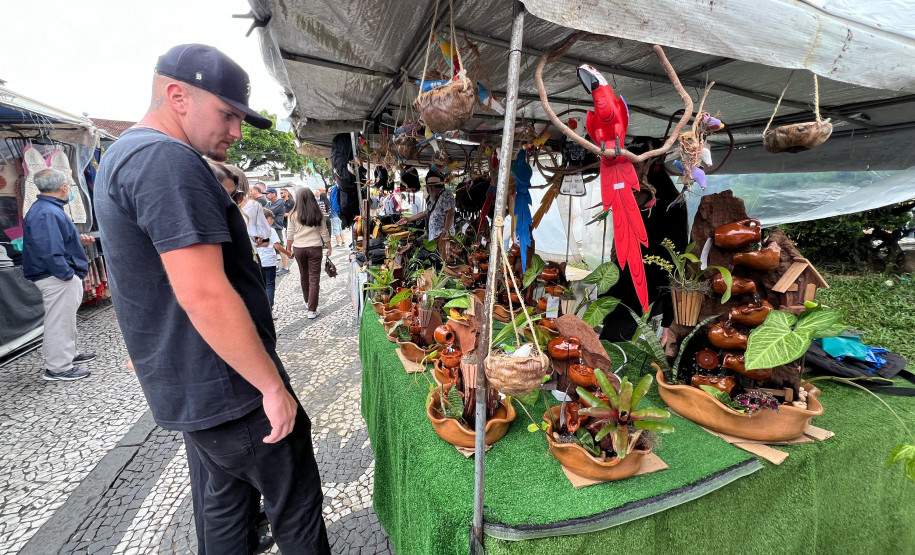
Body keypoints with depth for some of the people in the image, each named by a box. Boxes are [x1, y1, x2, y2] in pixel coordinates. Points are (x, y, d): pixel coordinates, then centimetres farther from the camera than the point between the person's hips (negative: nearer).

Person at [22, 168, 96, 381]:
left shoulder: (47, 209, 11)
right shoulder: (47, 213, -23)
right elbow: (49, 250, -29)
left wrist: (78, 239, 13)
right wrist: (67, 274, -23)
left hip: (63, 276, 11)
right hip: (58, 278, -11)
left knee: (66, 318, 23)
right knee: (60, 321, -1)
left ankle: (69, 354, 38)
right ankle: (57, 367, 10)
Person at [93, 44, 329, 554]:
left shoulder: (125, 155, 14)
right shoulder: (166, 159, -20)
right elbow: (205, 296, -28)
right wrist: (274, 386, -21)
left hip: (189, 391, 10)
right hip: (227, 390, -10)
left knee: (228, 500, 24)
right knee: (298, 508, 8)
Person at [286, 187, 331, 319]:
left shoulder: (294, 215, -3)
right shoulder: (318, 214, -3)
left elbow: (290, 235, 0)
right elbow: (324, 233, 0)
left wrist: (289, 250, 12)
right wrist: (329, 248, 11)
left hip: (298, 248, 2)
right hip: (314, 248, -1)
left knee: (304, 276, 20)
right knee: (314, 278, 1)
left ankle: (307, 302, 38)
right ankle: (312, 310, -2)